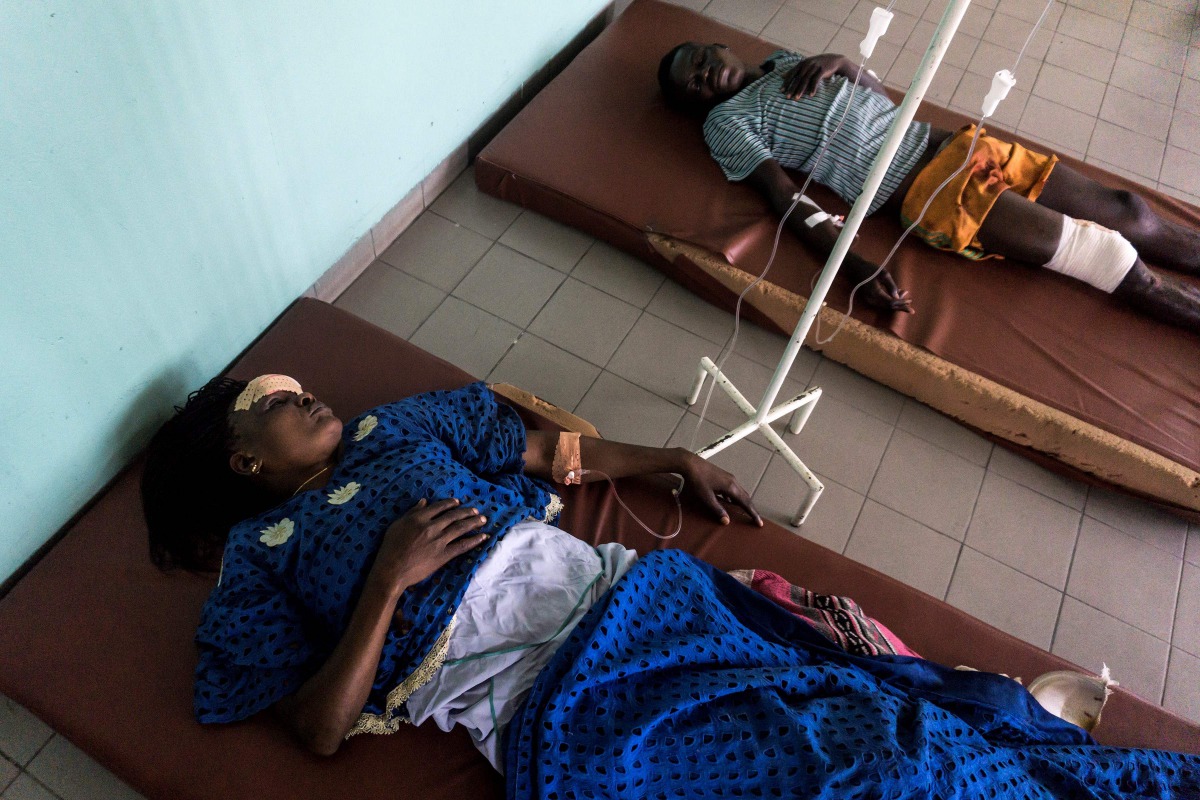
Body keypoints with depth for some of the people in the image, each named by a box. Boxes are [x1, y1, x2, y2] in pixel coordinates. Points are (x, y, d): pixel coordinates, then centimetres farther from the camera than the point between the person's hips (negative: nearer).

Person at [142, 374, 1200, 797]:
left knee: (868, 700, -7)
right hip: (553, 712, -4)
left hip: (621, 595, 5)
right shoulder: (258, 561, 9)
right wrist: (388, 578, -11)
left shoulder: (390, 428, 20)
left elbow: (546, 452, 22)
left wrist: (676, 460, 19)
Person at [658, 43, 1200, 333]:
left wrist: (840, 62, 1)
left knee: (1125, 211, 1)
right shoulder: (726, 120, 0)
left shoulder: (785, 62, 19)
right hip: (924, 191, -6)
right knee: (1101, 252, -11)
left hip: (948, 141, 7)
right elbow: (786, 198, -13)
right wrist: (855, 267, -24)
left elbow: (881, 95, 23)